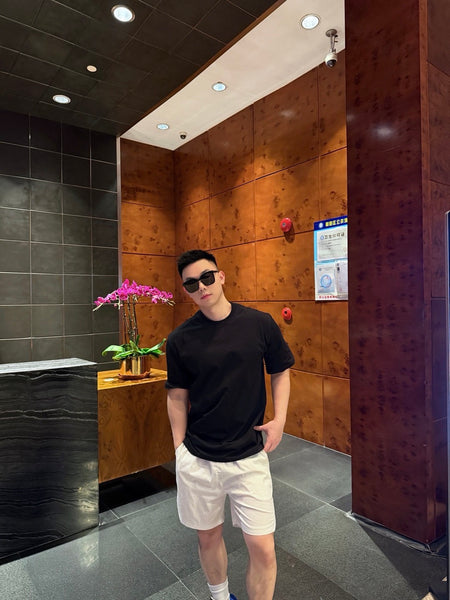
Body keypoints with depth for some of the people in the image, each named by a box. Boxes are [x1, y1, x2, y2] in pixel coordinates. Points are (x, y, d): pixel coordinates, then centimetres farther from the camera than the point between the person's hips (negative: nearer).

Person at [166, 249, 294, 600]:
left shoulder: (260, 324, -7)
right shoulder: (180, 339, -6)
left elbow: (280, 372, 5)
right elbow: (177, 396, 3)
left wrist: (279, 419, -6)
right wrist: (180, 448, 1)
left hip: (249, 457, -1)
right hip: (196, 460, 1)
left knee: (263, 549, 2)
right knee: (208, 536, 20)